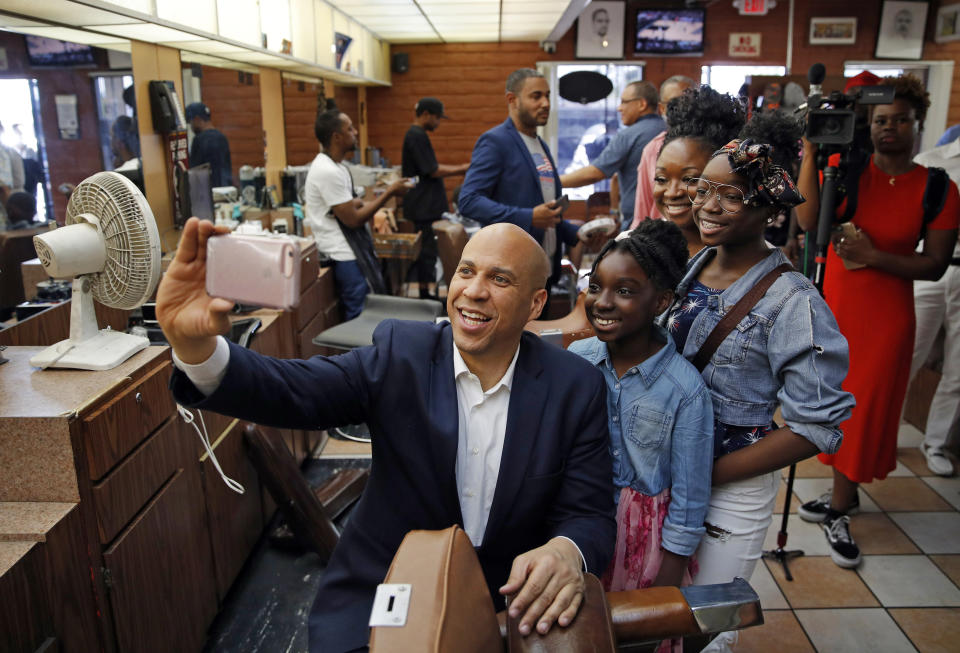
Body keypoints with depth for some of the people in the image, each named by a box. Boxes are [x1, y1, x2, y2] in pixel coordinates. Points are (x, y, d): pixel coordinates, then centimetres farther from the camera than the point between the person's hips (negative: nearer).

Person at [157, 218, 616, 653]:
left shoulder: (576, 386, -7)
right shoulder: (400, 354, -7)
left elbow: (590, 515, -7)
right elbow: (291, 391, -18)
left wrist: (567, 552, -30)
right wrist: (195, 347, -36)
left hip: (512, 601, 1)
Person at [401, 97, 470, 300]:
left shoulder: (416, 135, 16)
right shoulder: (417, 136, -15)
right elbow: (433, 171, -17)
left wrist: (459, 169, 16)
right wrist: (462, 169, -9)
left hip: (426, 205, 10)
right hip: (424, 207, -10)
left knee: (425, 250, 14)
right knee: (427, 251, -4)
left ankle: (425, 292, 21)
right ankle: (425, 292, 4)